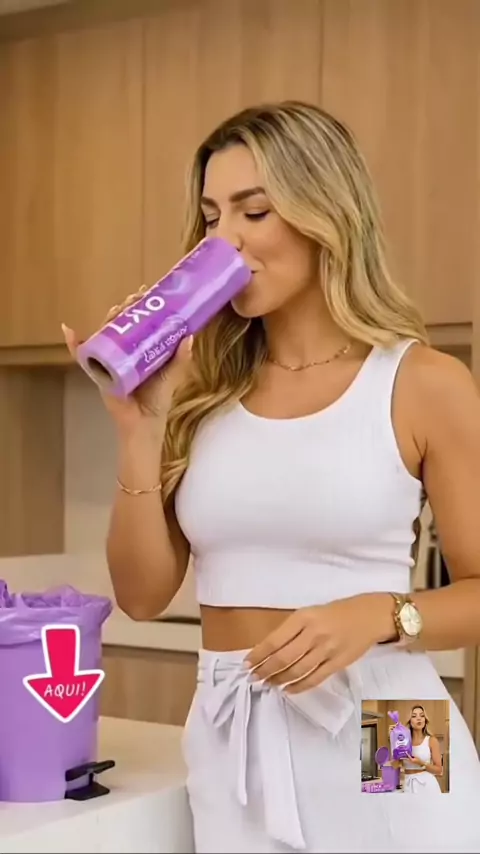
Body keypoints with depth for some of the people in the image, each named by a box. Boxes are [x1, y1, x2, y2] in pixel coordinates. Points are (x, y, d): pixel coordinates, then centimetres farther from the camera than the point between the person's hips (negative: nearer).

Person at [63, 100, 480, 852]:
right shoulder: (201, 388, 4)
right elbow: (143, 595, 2)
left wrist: (379, 614, -20)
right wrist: (140, 428, -7)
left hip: (376, 735, -3)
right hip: (231, 745, 3)